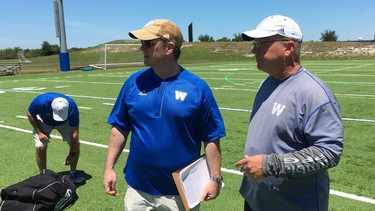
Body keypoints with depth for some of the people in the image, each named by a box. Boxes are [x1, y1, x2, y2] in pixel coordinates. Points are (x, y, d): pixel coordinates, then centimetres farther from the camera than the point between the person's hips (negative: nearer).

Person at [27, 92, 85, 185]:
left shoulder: (72, 107, -38)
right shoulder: (40, 101, -40)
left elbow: (74, 133, -29)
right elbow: (30, 114, -15)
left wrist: (71, 154, -25)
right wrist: (39, 132, -22)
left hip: (65, 122, 1)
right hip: (43, 121, 0)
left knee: (75, 144, -13)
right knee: (40, 147, -17)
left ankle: (73, 173, 6)